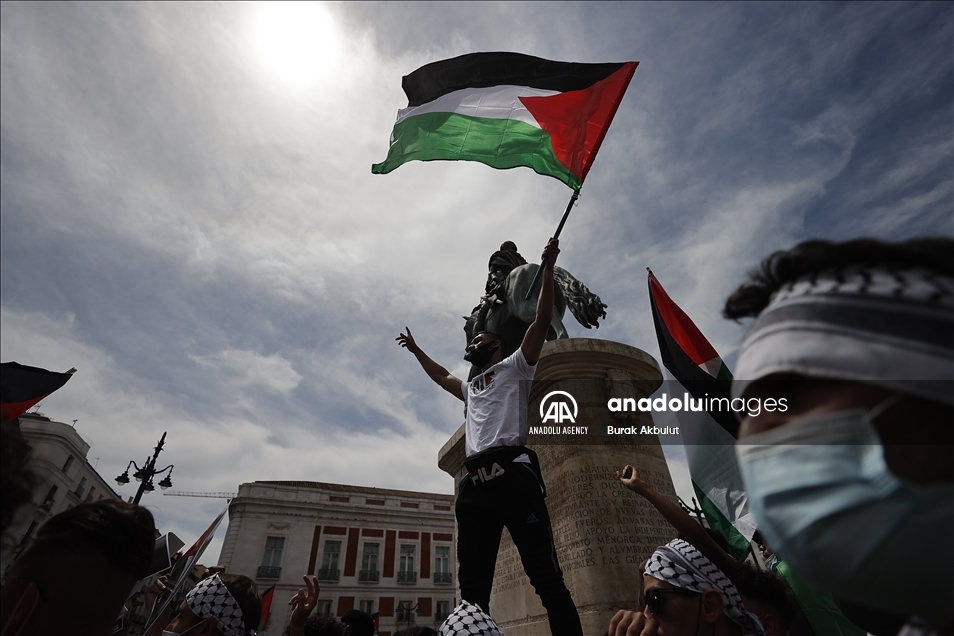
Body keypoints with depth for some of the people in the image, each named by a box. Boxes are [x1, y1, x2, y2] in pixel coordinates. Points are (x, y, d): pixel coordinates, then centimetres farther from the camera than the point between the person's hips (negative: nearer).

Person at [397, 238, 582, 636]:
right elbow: (439, 375, 53)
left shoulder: (514, 367, 18)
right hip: (474, 484, 7)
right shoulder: (470, 388, 35)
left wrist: (548, 268, 6)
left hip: (513, 474, -6)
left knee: (546, 578, -11)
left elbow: (542, 320, 8)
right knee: (472, 588, 2)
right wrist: (416, 349, 61)